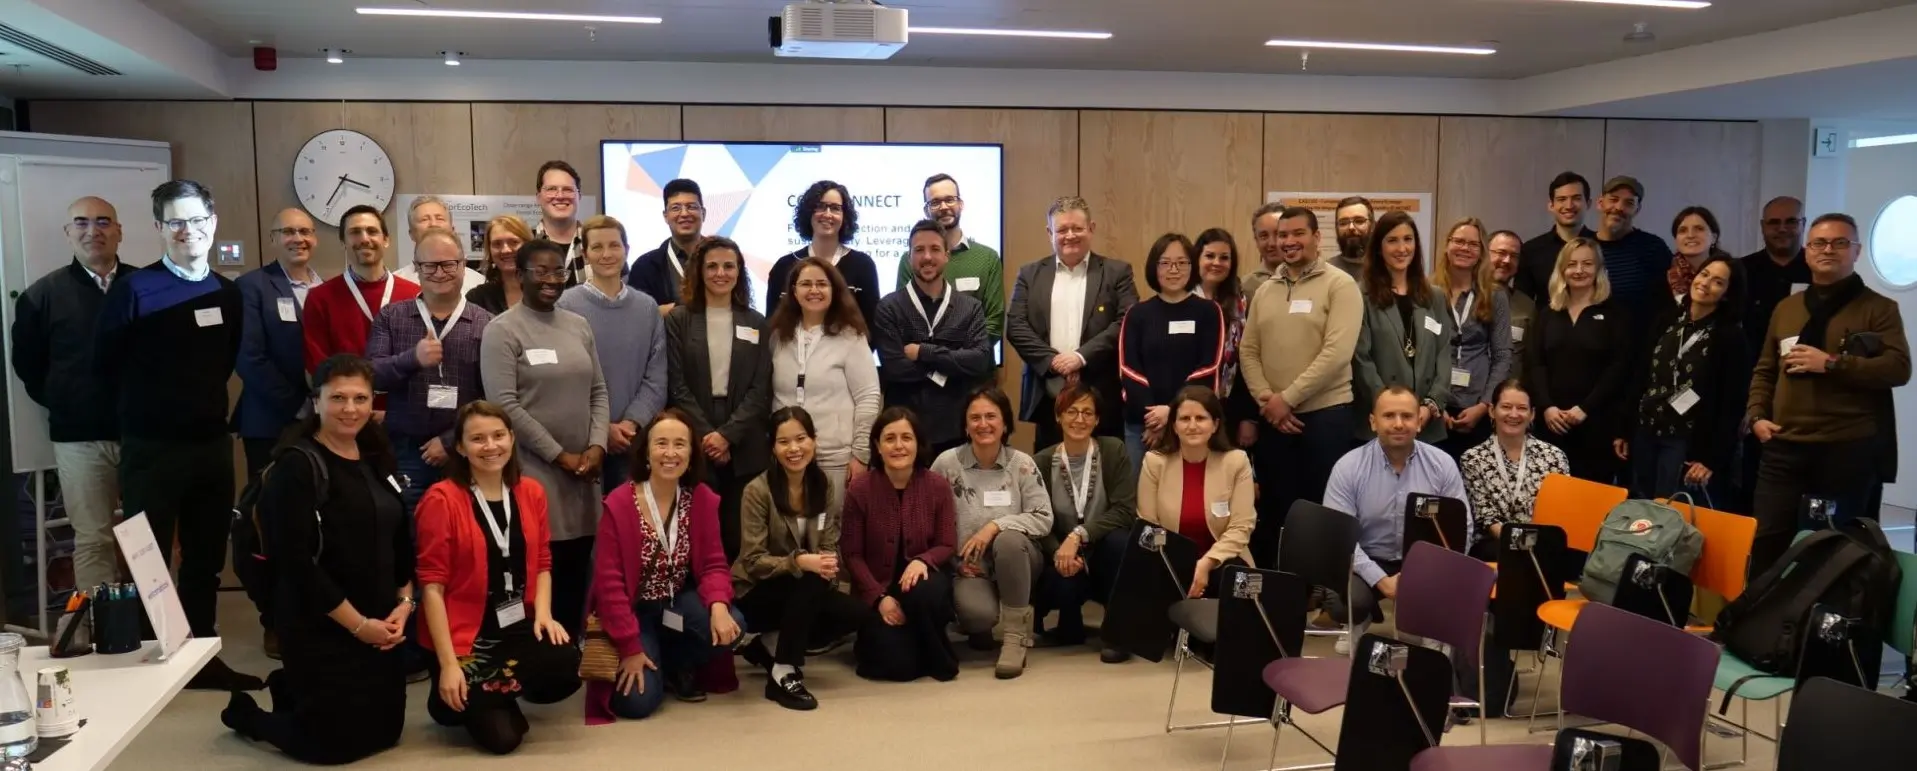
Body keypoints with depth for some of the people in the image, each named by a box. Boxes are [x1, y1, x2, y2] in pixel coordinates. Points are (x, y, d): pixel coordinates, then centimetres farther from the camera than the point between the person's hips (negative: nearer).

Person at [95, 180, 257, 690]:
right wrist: (139, 418, 5)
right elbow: (105, 366, -3)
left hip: (212, 444, 5)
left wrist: (206, 409, 12)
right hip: (152, 448, -5)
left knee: (206, 557, 13)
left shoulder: (228, 294, 6)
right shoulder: (133, 289, -10)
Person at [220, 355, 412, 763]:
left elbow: (402, 540, 13)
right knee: (334, 741, 0)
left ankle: (291, 690, 38)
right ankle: (246, 712, 28)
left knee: (385, 730, 15)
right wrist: (357, 624, -17)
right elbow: (297, 563, -20)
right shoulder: (296, 466, -14)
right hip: (321, 630, -7)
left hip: (380, 627, 7)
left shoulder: (378, 460, 9)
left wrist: (404, 602, -2)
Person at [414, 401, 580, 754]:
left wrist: (543, 613, -8)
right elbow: (432, 584, -12)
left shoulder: (531, 492, 5)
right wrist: (448, 664, -15)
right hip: (465, 636, -5)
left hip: (520, 628, 5)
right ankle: (454, 699, 19)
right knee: (501, 737, -14)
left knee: (566, 667, -26)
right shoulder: (442, 500, -11)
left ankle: (490, 694, 4)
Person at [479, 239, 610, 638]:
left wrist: (597, 446, -3)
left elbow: (599, 391, 13)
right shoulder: (502, 330, -5)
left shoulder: (579, 325, 13)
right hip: (533, 470, -5)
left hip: (582, 470, 6)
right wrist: (559, 455, -11)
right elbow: (504, 405, -12)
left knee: (577, 572, 9)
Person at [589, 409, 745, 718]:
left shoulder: (703, 500, -7)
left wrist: (718, 606, -30)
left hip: (679, 602, 4)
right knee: (638, 701, -20)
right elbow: (609, 582, -17)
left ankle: (677, 666, 6)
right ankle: (653, 660, 18)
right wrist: (631, 648, -18)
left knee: (731, 625, -27)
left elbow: (714, 564, -7)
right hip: (634, 609, -3)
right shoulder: (619, 504, -18)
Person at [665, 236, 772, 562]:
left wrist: (728, 434, -10)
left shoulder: (756, 324, 10)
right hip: (695, 445, -1)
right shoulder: (679, 319, 5)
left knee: (740, 536, 1)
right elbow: (677, 387, -1)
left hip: (744, 449, 1)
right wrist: (707, 434, -11)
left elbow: (761, 390, 2)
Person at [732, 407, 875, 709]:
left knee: (859, 614, -16)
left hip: (801, 592, 6)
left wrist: (828, 564, -23)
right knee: (811, 581, -34)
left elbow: (829, 547, -1)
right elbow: (752, 561, -20)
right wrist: (799, 562, -35)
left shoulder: (822, 487, 0)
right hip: (755, 594, -6)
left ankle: (771, 645, 3)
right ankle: (783, 673, -22)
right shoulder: (758, 490, -18)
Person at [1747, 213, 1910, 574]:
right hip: (1784, 447, 3)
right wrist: (1756, 415, 4)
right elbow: (1765, 370, 19)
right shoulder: (1786, 307, 17)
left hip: (1849, 450, -3)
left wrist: (1831, 364, -17)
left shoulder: (1879, 308, 3)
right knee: (1766, 542, 0)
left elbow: (1899, 368, -10)